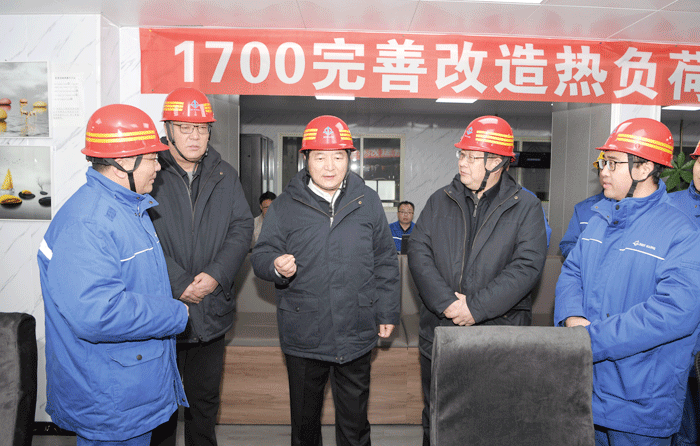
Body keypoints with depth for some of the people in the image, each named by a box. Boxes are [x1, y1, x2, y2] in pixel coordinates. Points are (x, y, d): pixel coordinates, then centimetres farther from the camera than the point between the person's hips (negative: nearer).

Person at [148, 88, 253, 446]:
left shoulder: (225, 175, 6)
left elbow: (242, 228, 0)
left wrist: (216, 275, -13)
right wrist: (179, 283, -17)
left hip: (212, 311, 3)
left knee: (205, 401, 20)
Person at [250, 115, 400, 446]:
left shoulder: (367, 201, 3)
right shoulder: (286, 205, -1)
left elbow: (385, 262, 8)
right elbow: (261, 254, 1)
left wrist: (387, 312, 6)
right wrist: (276, 266, -22)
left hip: (356, 333, 1)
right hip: (303, 334, 0)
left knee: (354, 418, 17)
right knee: (304, 416, 18)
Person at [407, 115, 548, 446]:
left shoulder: (526, 207, -1)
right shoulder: (440, 201, 7)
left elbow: (527, 266, -12)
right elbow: (418, 253, -2)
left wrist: (476, 307, -19)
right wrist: (446, 303, -16)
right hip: (439, 335, 3)